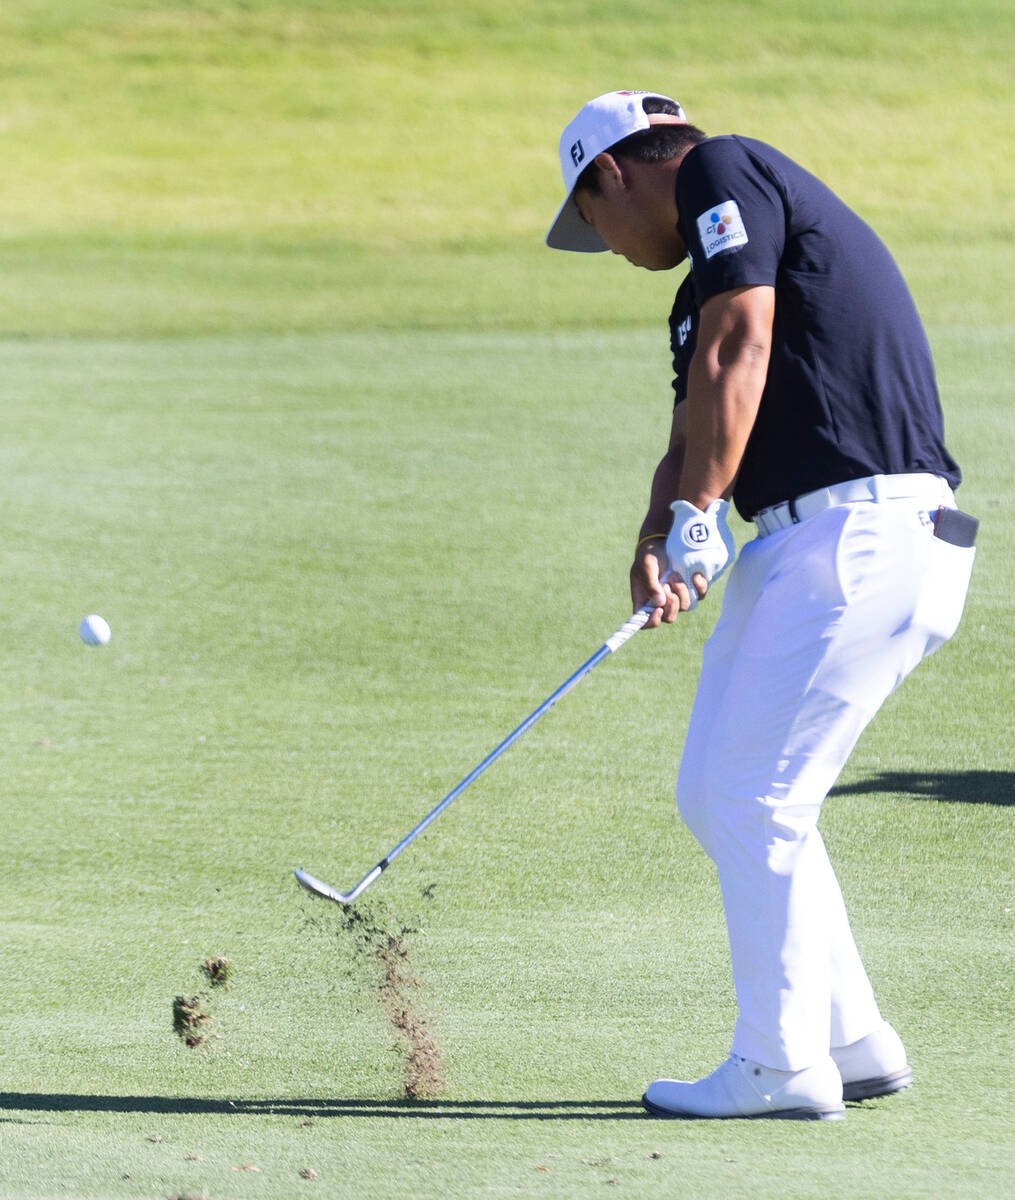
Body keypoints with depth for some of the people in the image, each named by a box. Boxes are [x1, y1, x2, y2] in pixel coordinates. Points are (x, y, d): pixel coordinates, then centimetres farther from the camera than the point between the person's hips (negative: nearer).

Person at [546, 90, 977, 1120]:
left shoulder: (721, 171, -4)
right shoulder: (714, 264, 25)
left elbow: (737, 352, -15)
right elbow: (696, 432, 18)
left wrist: (699, 516, -15)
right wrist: (658, 541, -1)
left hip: (862, 534, -10)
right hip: (809, 540, 10)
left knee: (754, 801, -6)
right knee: (716, 794, 14)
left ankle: (783, 1067, 3)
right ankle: (849, 1041, 19)